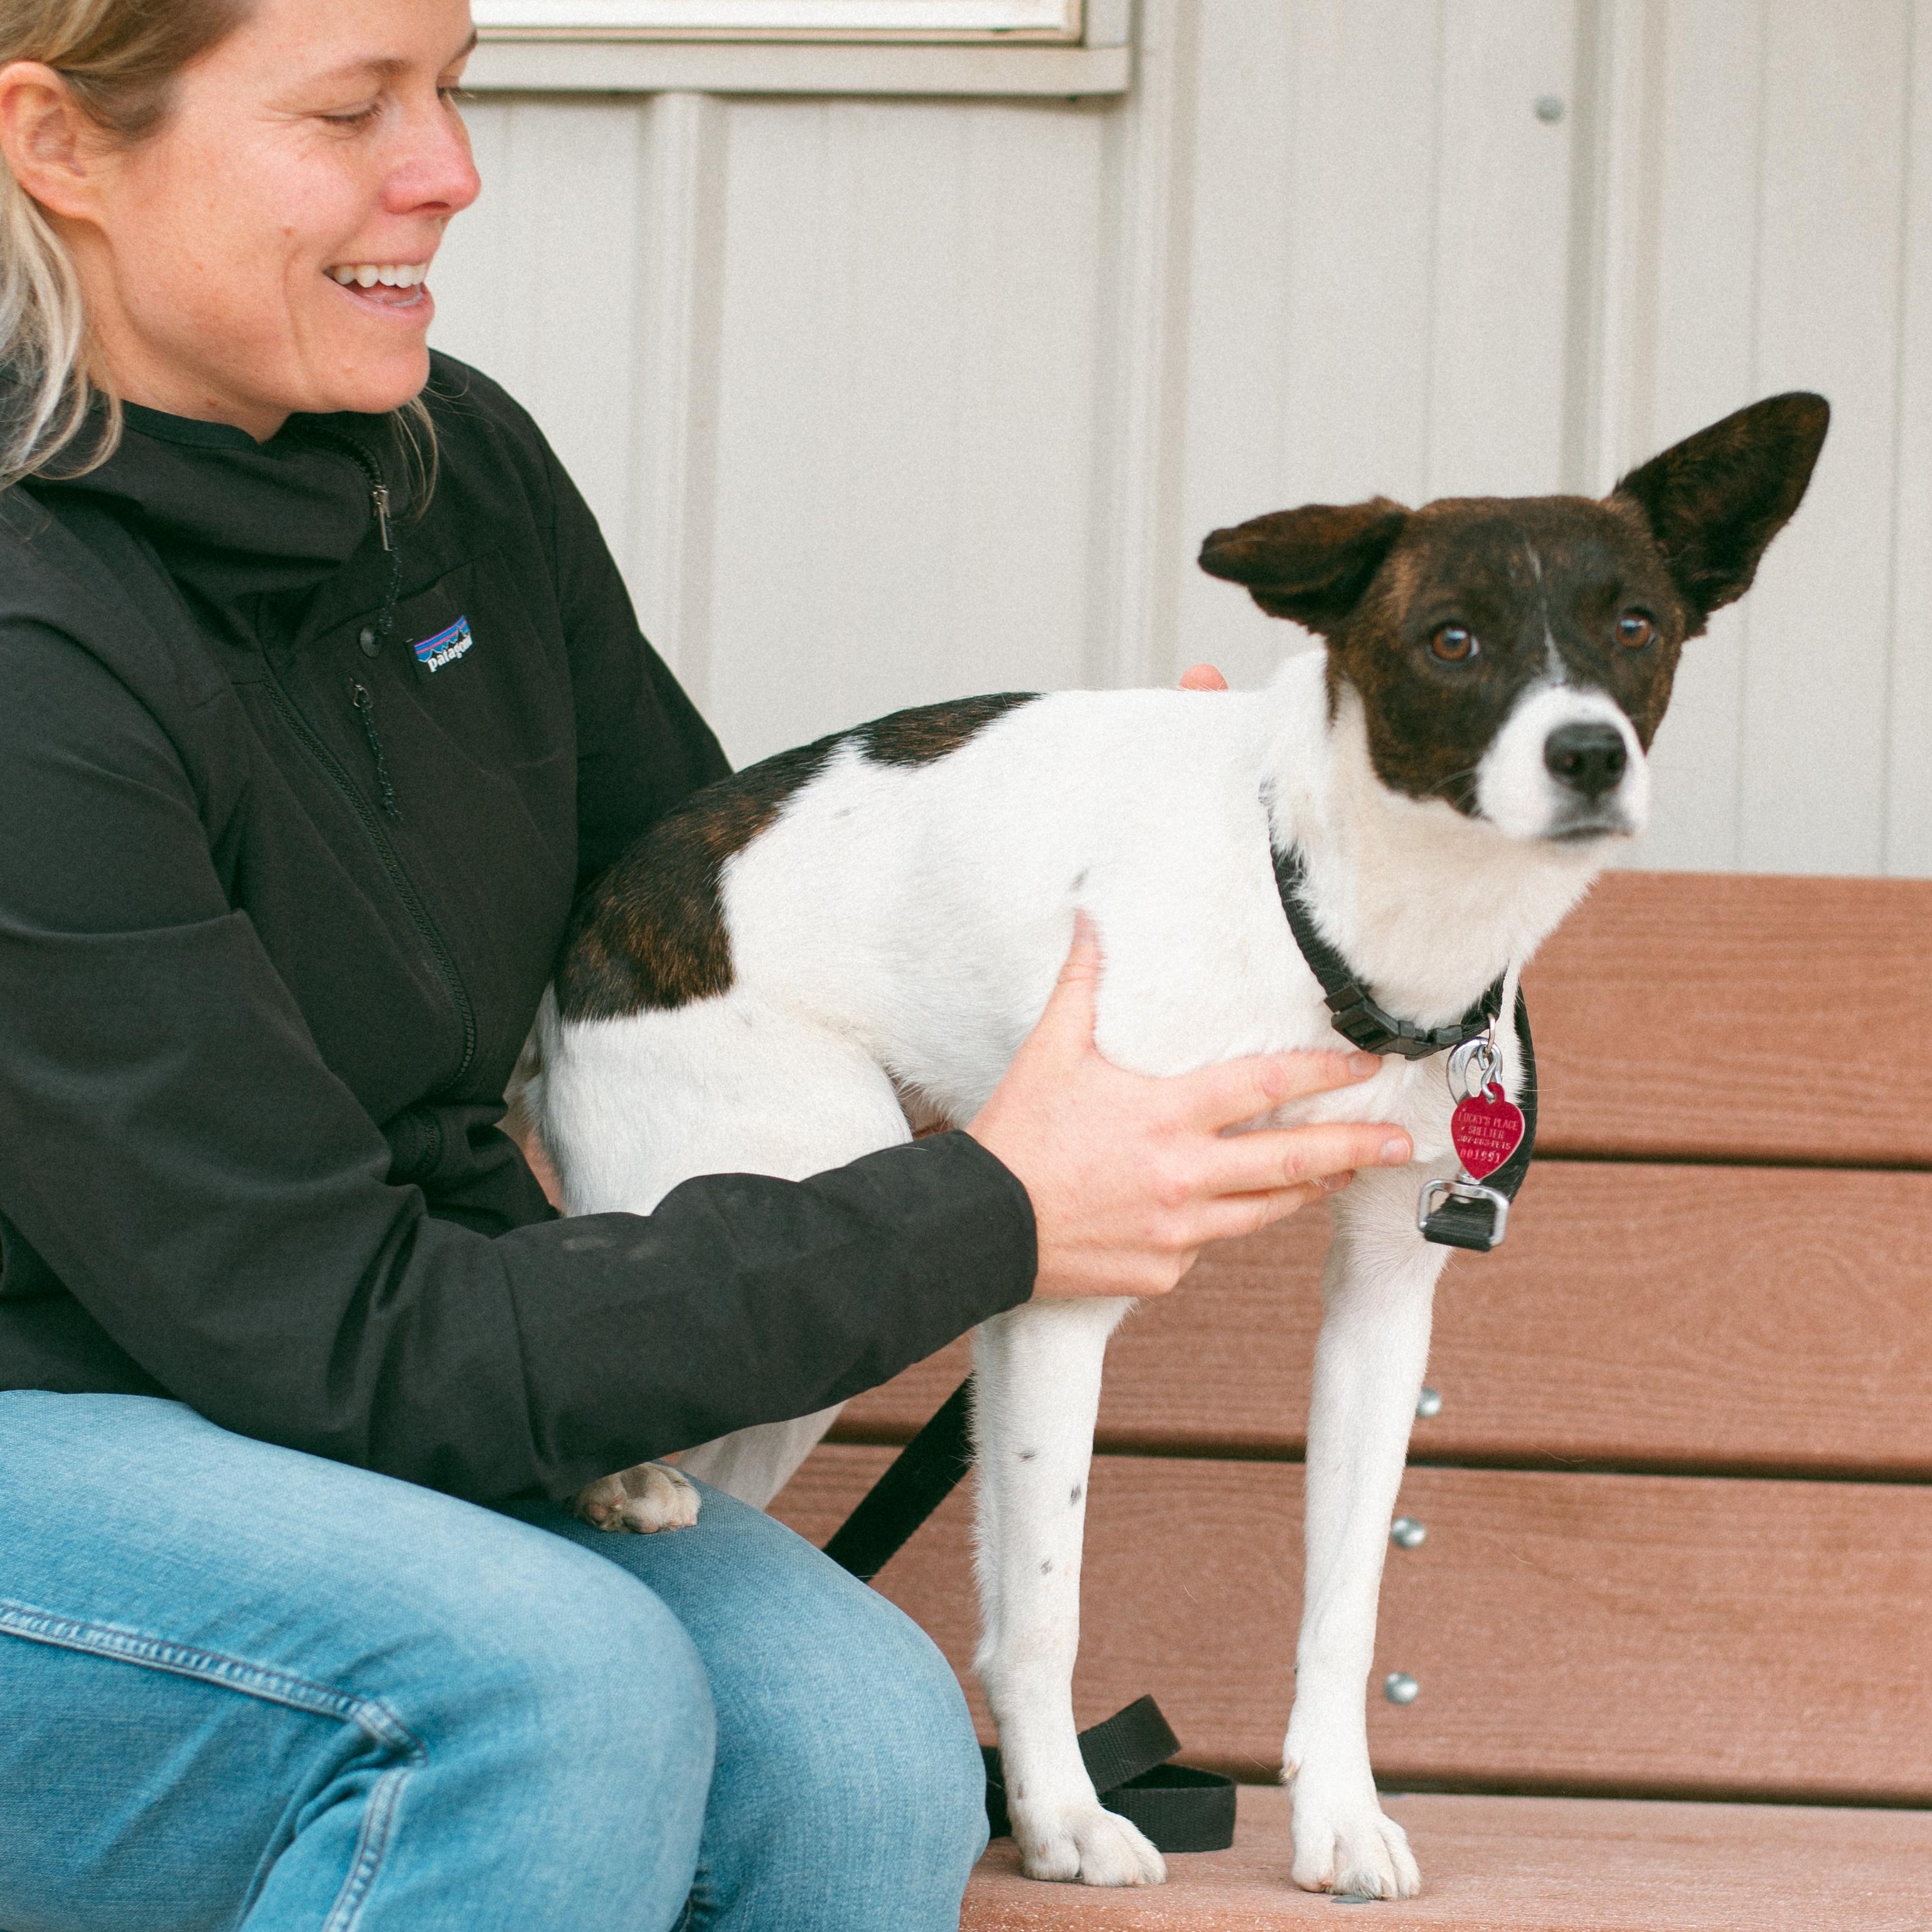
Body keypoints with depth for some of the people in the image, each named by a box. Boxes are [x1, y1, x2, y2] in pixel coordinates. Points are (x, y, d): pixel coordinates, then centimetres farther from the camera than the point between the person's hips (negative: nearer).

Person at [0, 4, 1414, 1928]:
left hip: (373, 1422, 7)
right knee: (552, 1691, -34)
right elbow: (339, 1343, -23)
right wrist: (985, 1215, -21)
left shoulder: (459, 470, 1)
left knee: (860, 1754, -21)